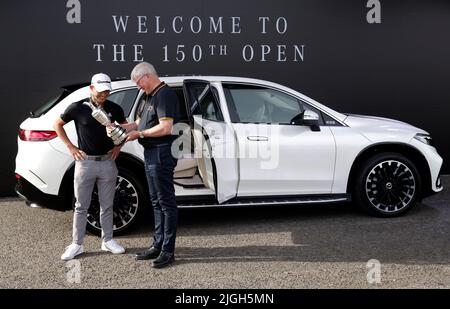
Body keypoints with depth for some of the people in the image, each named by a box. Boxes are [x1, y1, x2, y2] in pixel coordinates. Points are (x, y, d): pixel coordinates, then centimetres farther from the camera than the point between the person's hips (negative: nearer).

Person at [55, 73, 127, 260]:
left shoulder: (114, 109, 1)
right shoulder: (78, 108, -6)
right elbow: (58, 124, 6)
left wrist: (119, 145, 6)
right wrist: (70, 146, -1)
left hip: (107, 162, 2)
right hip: (85, 162, -2)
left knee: (107, 206, 11)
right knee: (81, 206, 5)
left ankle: (107, 241, 23)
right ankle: (76, 244, 14)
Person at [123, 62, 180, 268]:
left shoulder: (165, 95, -13)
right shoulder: (151, 96, 18)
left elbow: (166, 127, -23)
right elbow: (140, 123, 19)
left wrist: (139, 134, -14)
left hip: (162, 154, -10)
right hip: (151, 154, 10)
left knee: (166, 202, -4)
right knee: (157, 202, 15)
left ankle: (168, 251, 3)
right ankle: (158, 245, 24)